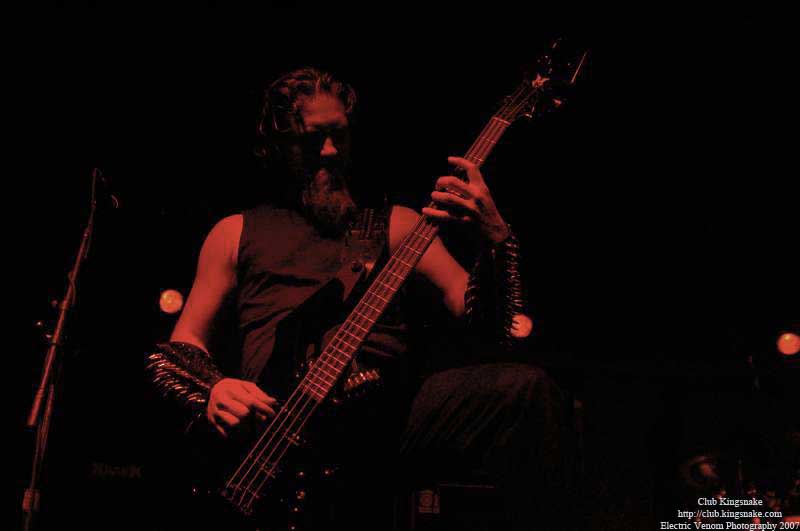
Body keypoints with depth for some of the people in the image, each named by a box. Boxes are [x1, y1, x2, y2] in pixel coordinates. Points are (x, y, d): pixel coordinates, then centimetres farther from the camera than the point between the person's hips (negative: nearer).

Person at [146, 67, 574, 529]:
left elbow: (474, 312, 10)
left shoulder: (395, 224, 21)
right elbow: (182, 346, 17)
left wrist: (496, 237, -10)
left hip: (384, 409, 2)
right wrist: (212, 391, -6)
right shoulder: (236, 233, 20)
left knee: (528, 389, -23)